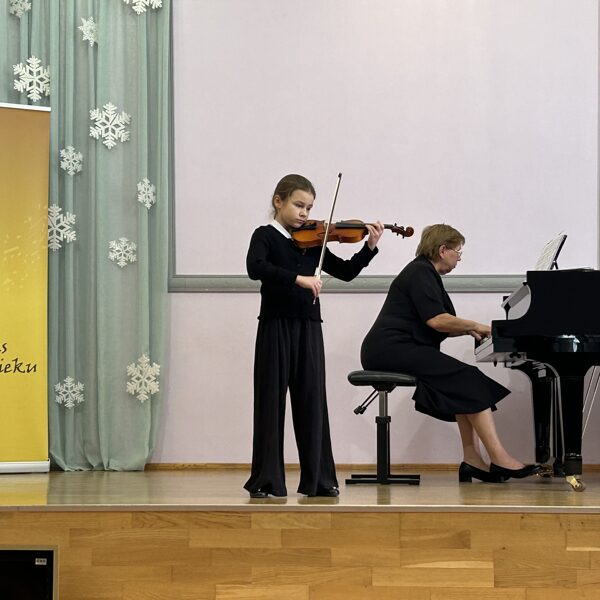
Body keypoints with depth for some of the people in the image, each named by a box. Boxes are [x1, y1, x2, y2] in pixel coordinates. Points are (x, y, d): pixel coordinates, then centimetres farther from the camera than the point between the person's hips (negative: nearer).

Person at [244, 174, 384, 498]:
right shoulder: (265, 236, -1)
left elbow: (345, 271, 13)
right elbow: (255, 268, -21)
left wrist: (370, 247, -1)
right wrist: (299, 278, -30)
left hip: (308, 328, 4)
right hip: (276, 326, -4)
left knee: (312, 402, 5)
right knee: (271, 402, 0)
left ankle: (319, 479, 11)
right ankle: (267, 480, 5)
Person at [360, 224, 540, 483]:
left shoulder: (425, 273, 23)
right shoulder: (420, 272, -8)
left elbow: (435, 327, 21)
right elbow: (436, 320, -20)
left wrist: (468, 330, 5)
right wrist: (476, 326, -7)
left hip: (402, 349, 10)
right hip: (392, 349, -10)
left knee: (465, 388, -3)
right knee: (469, 380, -17)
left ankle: (473, 458, -12)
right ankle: (499, 458, -21)